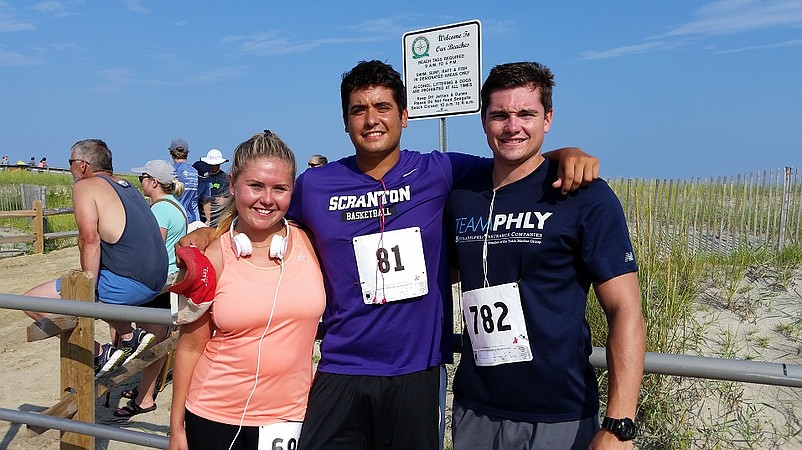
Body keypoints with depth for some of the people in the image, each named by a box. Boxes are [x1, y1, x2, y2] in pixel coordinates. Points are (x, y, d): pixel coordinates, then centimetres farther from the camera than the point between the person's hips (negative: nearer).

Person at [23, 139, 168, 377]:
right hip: (155, 283, 9)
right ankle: (129, 337, 21)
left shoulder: (86, 186, -4)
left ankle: (98, 354, -2)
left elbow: (89, 239, -18)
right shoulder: (127, 186, 20)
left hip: (126, 283, -9)